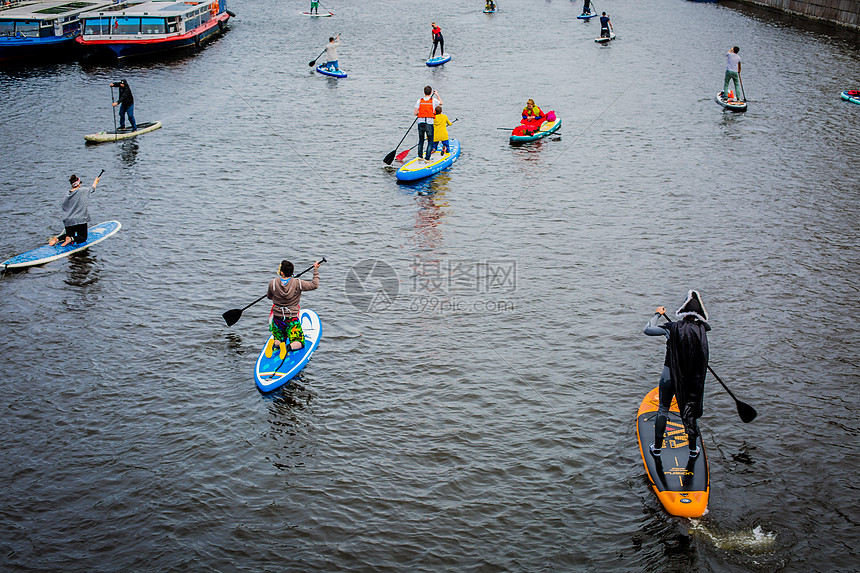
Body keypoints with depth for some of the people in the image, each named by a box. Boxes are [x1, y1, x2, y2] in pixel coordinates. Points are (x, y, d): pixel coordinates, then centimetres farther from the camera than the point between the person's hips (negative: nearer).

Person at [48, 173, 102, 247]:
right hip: (80, 221, -5)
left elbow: (64, 209, 9)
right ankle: (71, 239, -21)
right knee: (83, 238, 11)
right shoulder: (84, 192, -9)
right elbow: (92, 188, 12)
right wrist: (96, 181, 32)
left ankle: (57, 239, -4)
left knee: (69, 235, 26)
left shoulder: (67, 196, 3)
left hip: (68, 221, 5)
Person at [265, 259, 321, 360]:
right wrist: (316, 270, 6)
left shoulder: (273, 283, -10)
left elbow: (269, 297, 8)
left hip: (277, 319, 2)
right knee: (300, 343, 10)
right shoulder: (298, 284, -14)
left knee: (280, 340, 23)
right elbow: (315, 285, -5)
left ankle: (274, 343, -13)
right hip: (292, 321, -2)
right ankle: (288, 347, -24)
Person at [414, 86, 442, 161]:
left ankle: (420, 157, 24)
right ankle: (427, 159, -2)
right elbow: (441, 103, 21)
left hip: (420, 123, 3)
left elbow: (415, 113, 0)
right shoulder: (434, 100, -2)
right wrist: (437, 94, 33)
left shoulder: (419, 101, 2)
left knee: (421, 140, 18)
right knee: (430, 142, 4)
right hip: (429, 124, -3)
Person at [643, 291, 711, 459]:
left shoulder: (672, 328, -13)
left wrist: (657, 314, 11)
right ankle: (693, 449, 26)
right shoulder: (702, 329, -8)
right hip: (693, 378, 2)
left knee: (663, 409, 14)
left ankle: (657, 448, 18)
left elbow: (647, 329, -4)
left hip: (670, 374, -1)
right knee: (690, 411, 17)